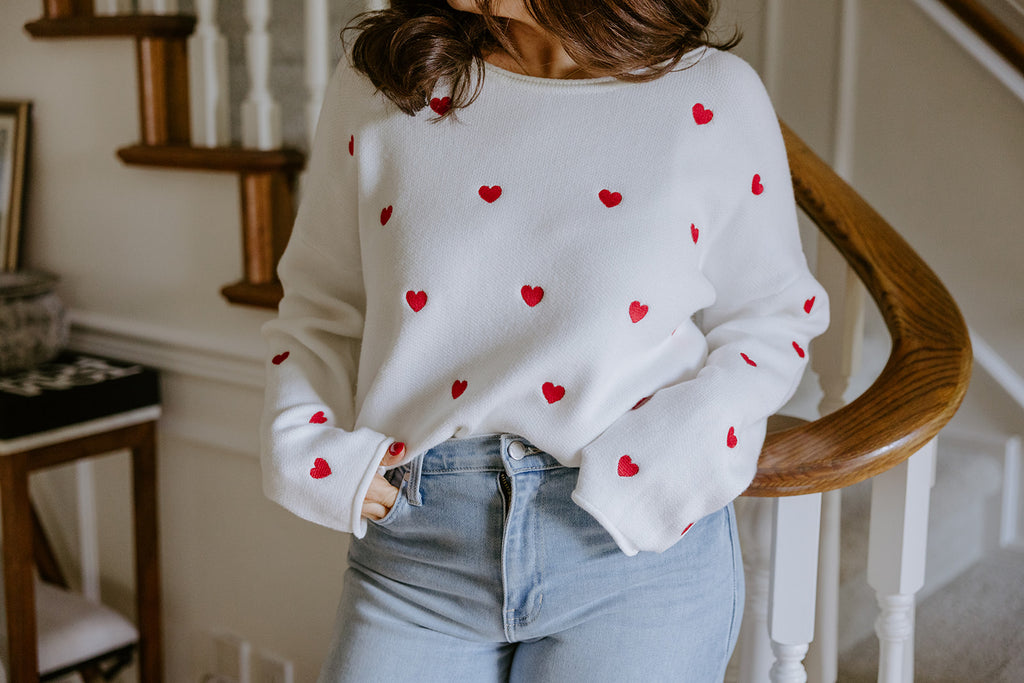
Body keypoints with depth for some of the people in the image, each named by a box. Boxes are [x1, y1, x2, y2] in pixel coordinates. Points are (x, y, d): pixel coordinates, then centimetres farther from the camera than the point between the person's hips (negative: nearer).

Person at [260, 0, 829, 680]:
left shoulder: (715, 99, 0)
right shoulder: (377, 88, 5)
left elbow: (772, 318, 7)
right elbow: (322, 310, 13)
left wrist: (685, 443, -10)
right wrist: (304, 446, -3)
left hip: (640, 553, -1)